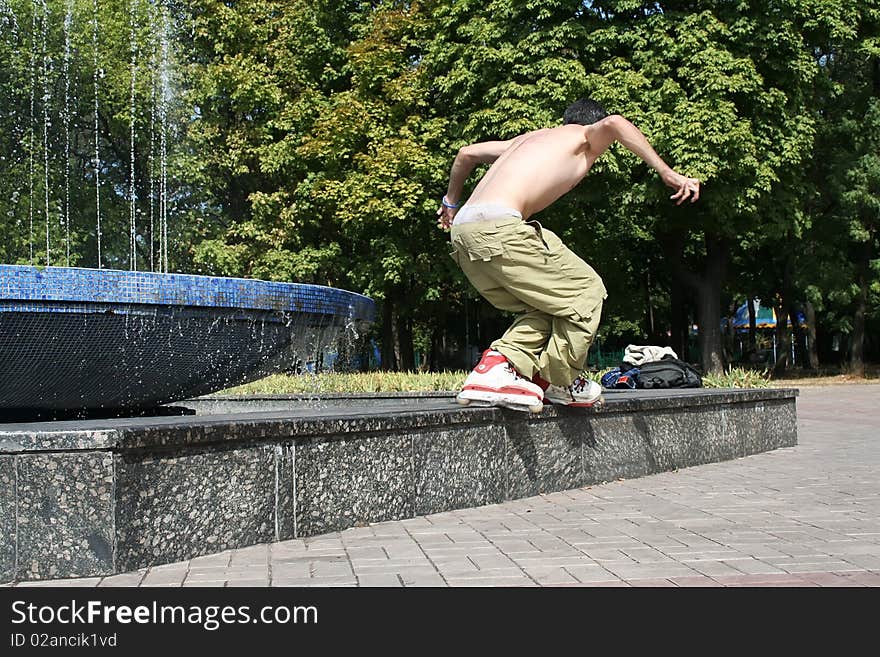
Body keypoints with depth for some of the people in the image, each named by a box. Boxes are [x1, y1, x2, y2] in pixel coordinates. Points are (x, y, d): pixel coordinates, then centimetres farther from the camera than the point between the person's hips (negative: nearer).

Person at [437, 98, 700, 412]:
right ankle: (558, 380, 14)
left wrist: (451, 202, 49)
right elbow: (614, 124, -10)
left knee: (546, 304, 19)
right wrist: (668, 173, -11)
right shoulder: (586, 137, 14)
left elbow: (467, 153, 34)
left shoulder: (530, 137, 33)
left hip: (463, 232, 8)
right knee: (586, 290, 6)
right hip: (498, 227, -8)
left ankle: (497, 364, 2)